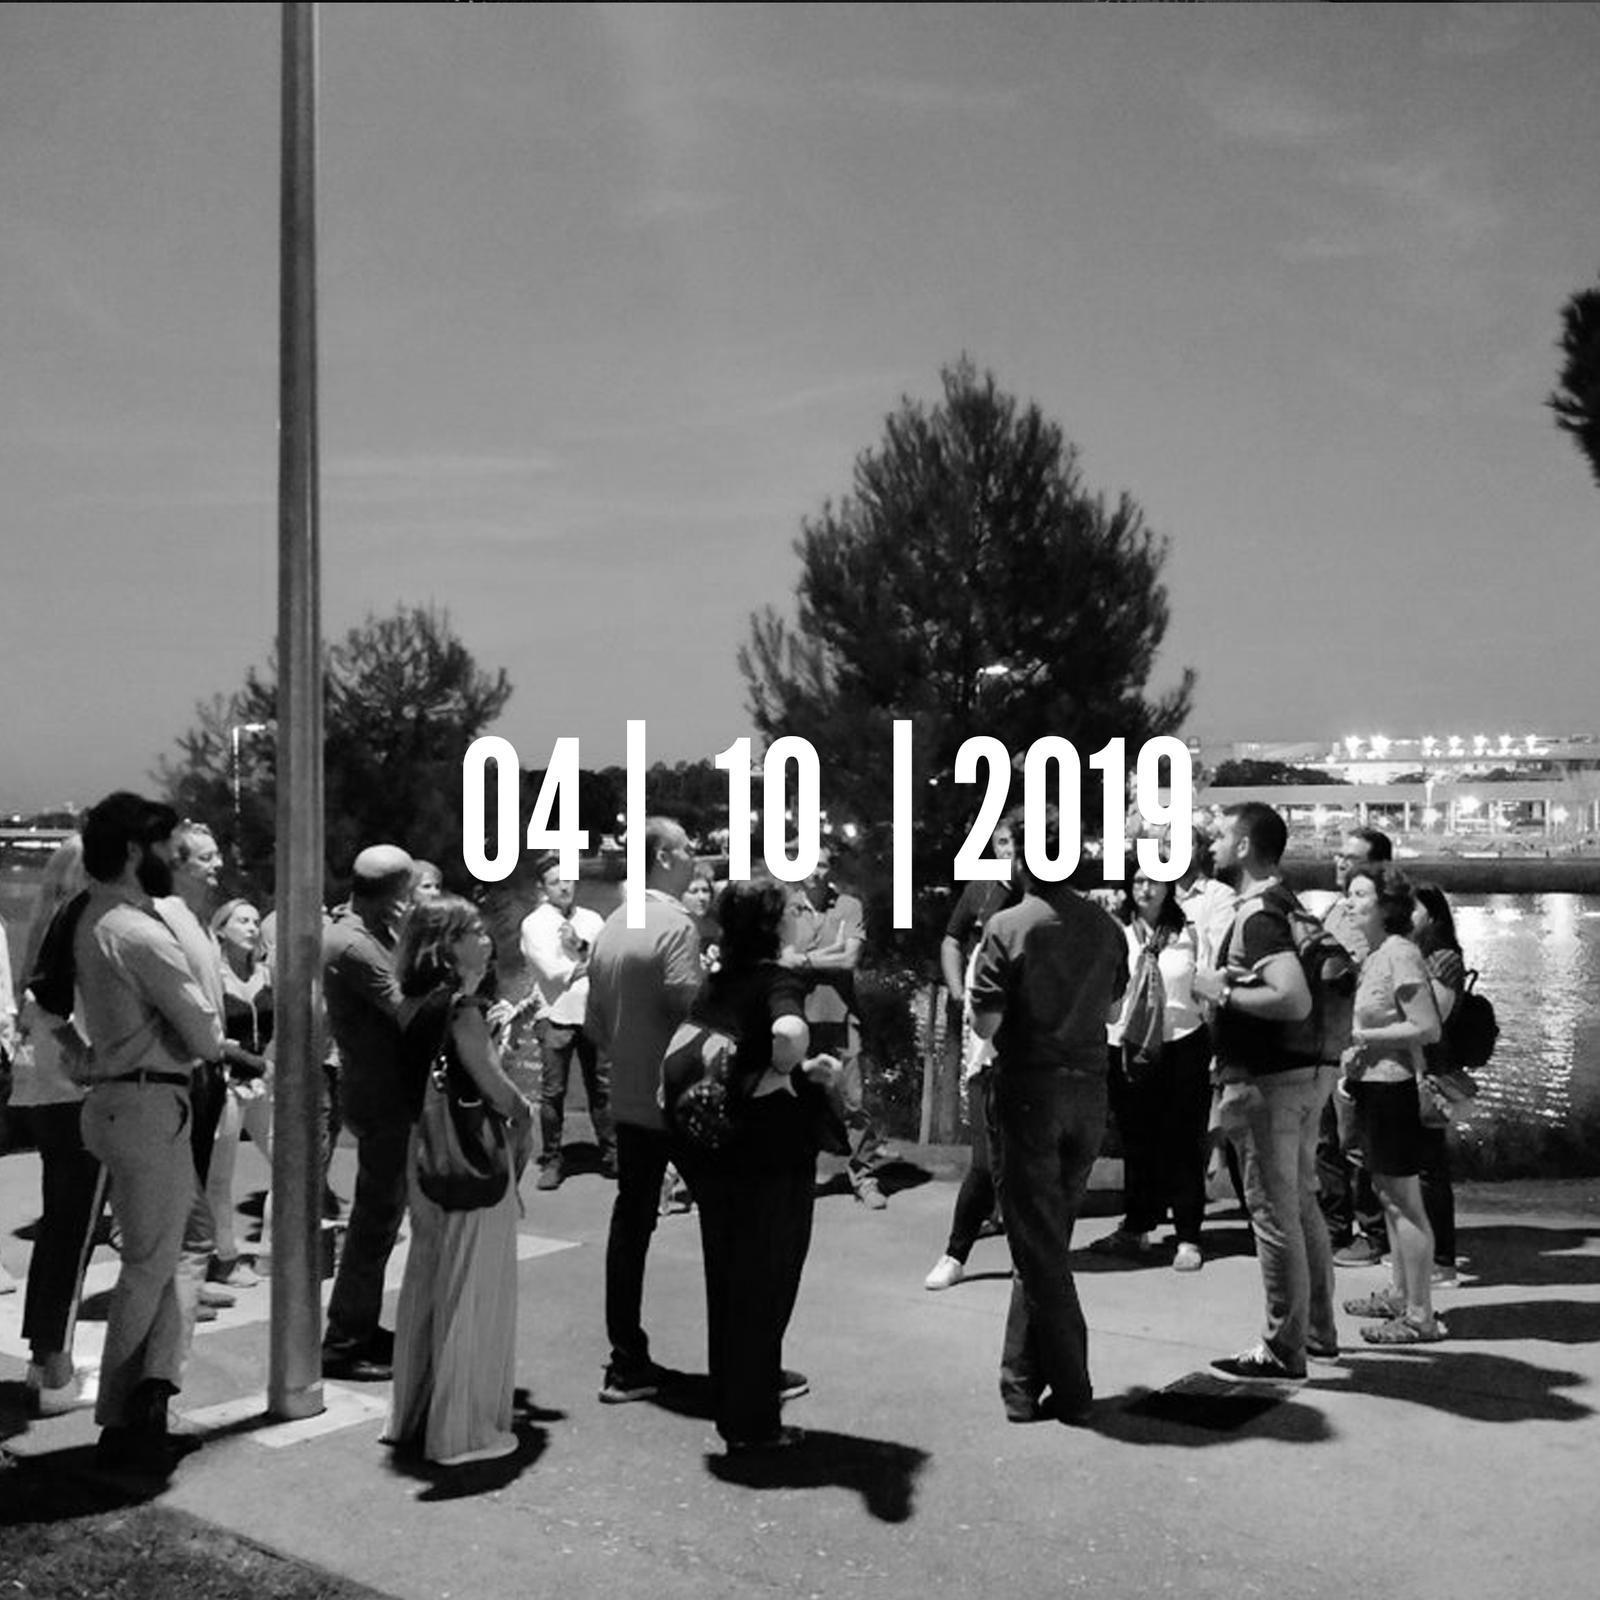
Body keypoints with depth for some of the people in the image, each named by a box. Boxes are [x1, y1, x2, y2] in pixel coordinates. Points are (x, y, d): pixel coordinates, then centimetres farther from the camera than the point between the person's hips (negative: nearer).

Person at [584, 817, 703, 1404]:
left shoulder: (610, 927, 9)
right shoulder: (675, 924, -15)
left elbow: (593, 1023, 14)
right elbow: (691, 1005, -26)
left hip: (628, 1101, 8)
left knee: (631, 1222, 12)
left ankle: (627, 1361, 18)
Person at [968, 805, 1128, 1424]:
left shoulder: (1009, 927, -13)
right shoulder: (1105, 927, 1)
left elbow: (985, 1023, -12)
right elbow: (1111, 1006, 10)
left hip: (1030, 1090, -5)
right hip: (1088, 1089, 5)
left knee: (1038, 1243, 6)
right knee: (1049, 1239, 16)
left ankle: (1070, 1388, 9)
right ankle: (1023, 1381, 23)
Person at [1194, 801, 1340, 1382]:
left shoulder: (1257, 917, -19)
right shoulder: (1287, 905, 12)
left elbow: (1295, 1000, -31)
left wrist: (1223, 991, -19)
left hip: (1269, 1080, -10)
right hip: (1306, 1073, 10)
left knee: (1274, 1212, -2)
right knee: (1301, 1204, 18)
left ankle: (1284, 1350, 6)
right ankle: (1318, 1329, 30)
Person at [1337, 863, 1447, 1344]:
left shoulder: (1401, 954, -17)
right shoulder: (1373, 954, 12)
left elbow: (1428, 1029, -21)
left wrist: (1362, 1037, -19)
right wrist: (1351, 1065, 10)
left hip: (1393, 1087, -10)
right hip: (1372, 1086, 10)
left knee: (1404, 1200, -4)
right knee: (1388, 1195, 18)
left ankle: (1420, 1316, 2)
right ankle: (1399, 1294, 30)